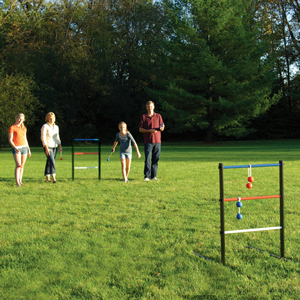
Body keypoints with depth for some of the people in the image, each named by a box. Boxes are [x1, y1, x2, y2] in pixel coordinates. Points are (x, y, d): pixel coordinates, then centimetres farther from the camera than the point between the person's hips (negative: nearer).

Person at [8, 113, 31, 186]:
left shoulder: (23, 128, 14)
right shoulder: (12, 128, -5)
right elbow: (10, 140, -8)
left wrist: (29, 150, 18)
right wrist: (15, 148, -22)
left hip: (24, 147, 6)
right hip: (16, 148, -6)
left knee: (22, 165, 8)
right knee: (18, 165, -16)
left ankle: (20, 181, 15)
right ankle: (17, 182, -17)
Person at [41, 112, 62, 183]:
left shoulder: (56, 127, 13)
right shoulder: (45, 126, -7)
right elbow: (43, 137, -11)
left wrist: (60, 146, 9)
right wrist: (46, 148, -18)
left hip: (54, 147, 6)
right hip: (48, 146, -6)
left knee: (49, 162, 9)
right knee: (52, 161, -17)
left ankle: (47, 178, 13)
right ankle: (53, 177, -20)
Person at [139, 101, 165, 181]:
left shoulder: (158, 116, 12)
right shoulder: (143, 117, 6)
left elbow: (162, 128, 13)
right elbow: (140, 129, 3)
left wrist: (162, 128, -12)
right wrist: (149, 130, -12)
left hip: (157, 141, 2)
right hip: (148, 141, -2)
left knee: (156, 159, 2)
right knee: (147, 159, -10)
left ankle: (153, 176, 9)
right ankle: (147, 176, -4)